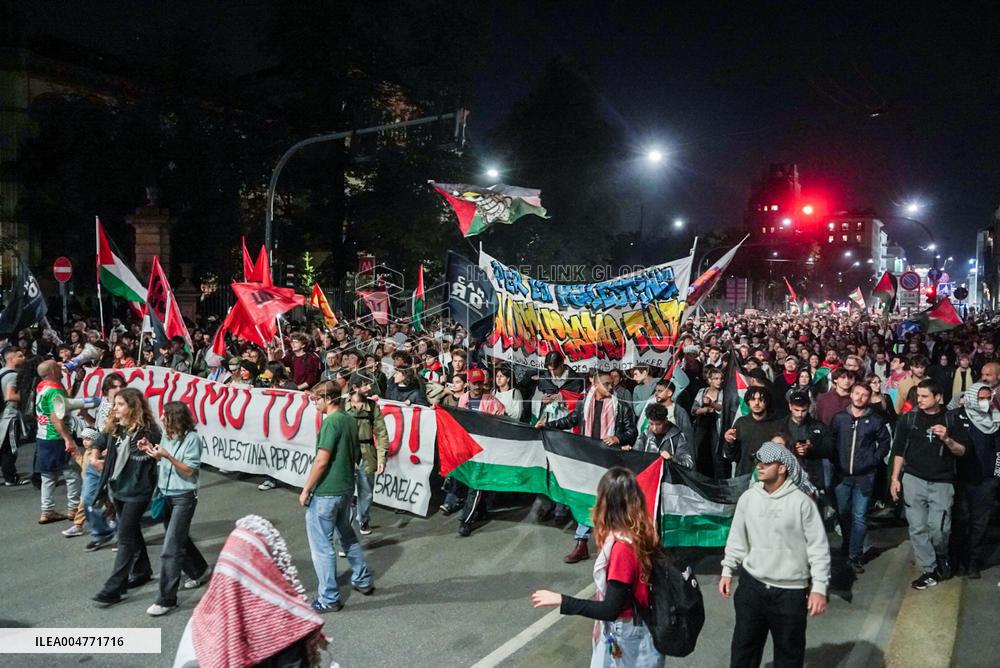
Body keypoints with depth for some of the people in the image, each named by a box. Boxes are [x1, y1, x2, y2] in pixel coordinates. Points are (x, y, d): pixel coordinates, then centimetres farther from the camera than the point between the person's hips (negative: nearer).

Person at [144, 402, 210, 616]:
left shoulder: (192, 438, -15)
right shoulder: (166, 436, 5)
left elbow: (189, 470, -16)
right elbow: (163, 462, 10)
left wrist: (167, 456, -26)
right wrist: (154, 453, -8)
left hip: (184, 498, -8)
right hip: (166, 495, 8)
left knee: (170, 549, -7)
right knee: (179, 540, 21)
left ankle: (167, 599, 0)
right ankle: (200, 571, 43)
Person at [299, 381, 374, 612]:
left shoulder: (331, 422, -19)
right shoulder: (350, 420, 6)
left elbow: (321, 461, -22)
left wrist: (306, 489, -13)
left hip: (326, 493, -9)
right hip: (346, 488, 9)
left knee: (321, 545, 2)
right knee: (347, 535, 24)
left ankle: (329, 599, 9)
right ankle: (363, 580, 36)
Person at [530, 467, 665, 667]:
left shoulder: (622, 547, -29)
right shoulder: (643, 532, -7)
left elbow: (611, 610, -26)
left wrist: (561, 600, -23)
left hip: (625, 634, -7)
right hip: (639, 627, 7)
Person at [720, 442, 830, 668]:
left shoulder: (801, 501, -13)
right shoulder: (748, 497, -1)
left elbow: (818, 547, -9)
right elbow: (737, 538, 10)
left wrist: (819, 587, -11)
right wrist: (727, 571, 10)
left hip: (790, 591, -3)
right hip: (752, 584, 3)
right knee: (743, 645, 14)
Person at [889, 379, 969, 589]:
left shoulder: (951, 420, 2)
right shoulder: (908, 419, 2)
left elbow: (961, 451, 4)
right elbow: (899, 451, 6)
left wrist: (947, 439, -15)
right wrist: (895, 478, 1)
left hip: (942, 482, -1)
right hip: (913, 480, 1)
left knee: (939, 528, -6)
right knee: (918, 528, 0)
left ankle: (942, 556, 25)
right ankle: (929, 571, 12)